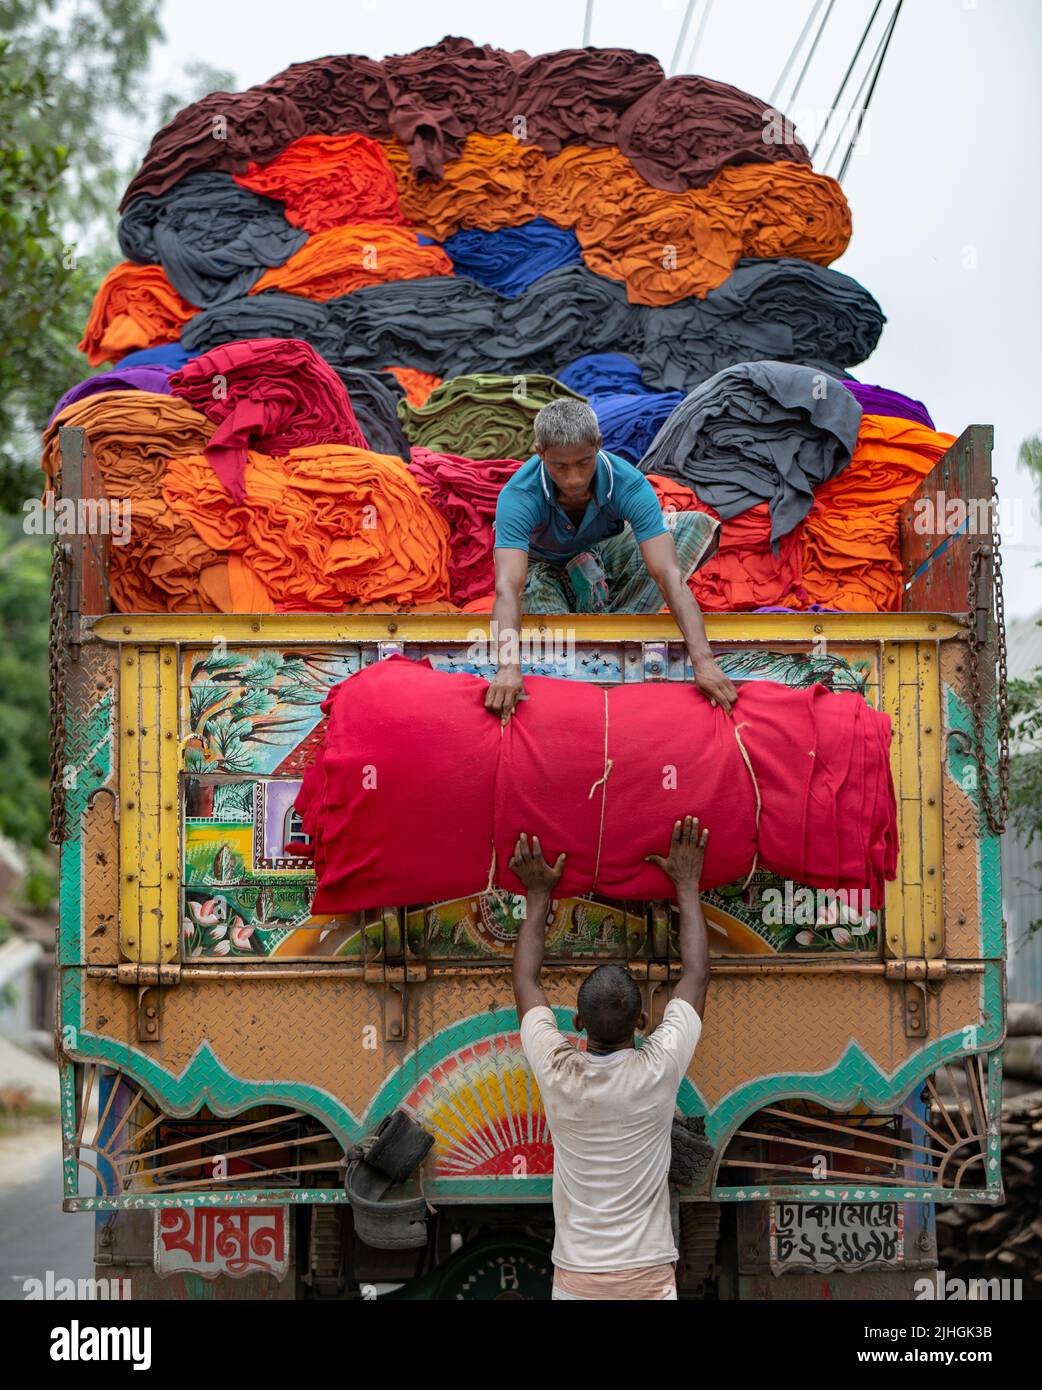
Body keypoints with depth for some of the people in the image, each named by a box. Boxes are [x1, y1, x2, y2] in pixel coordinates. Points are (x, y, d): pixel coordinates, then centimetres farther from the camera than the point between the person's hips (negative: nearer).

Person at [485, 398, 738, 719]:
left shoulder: (629, 484, -31)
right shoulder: (519, 496, -34)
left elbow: (670, 575, -38)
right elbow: (507, 587, -46)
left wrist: (703, 661, -50)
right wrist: (509, 668, -63)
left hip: (606, 559, 3)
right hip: (545, 569, -2)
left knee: (700, 526, -21)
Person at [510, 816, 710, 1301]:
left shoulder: (556, 1073, -8)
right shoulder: (660, 1070, -10)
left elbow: (525, 979, 10)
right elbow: (696, 974, 5)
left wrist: (538, 896, 17)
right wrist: (686, 886, 13)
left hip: (575, 1281, 1)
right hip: (649, 1279, -1)